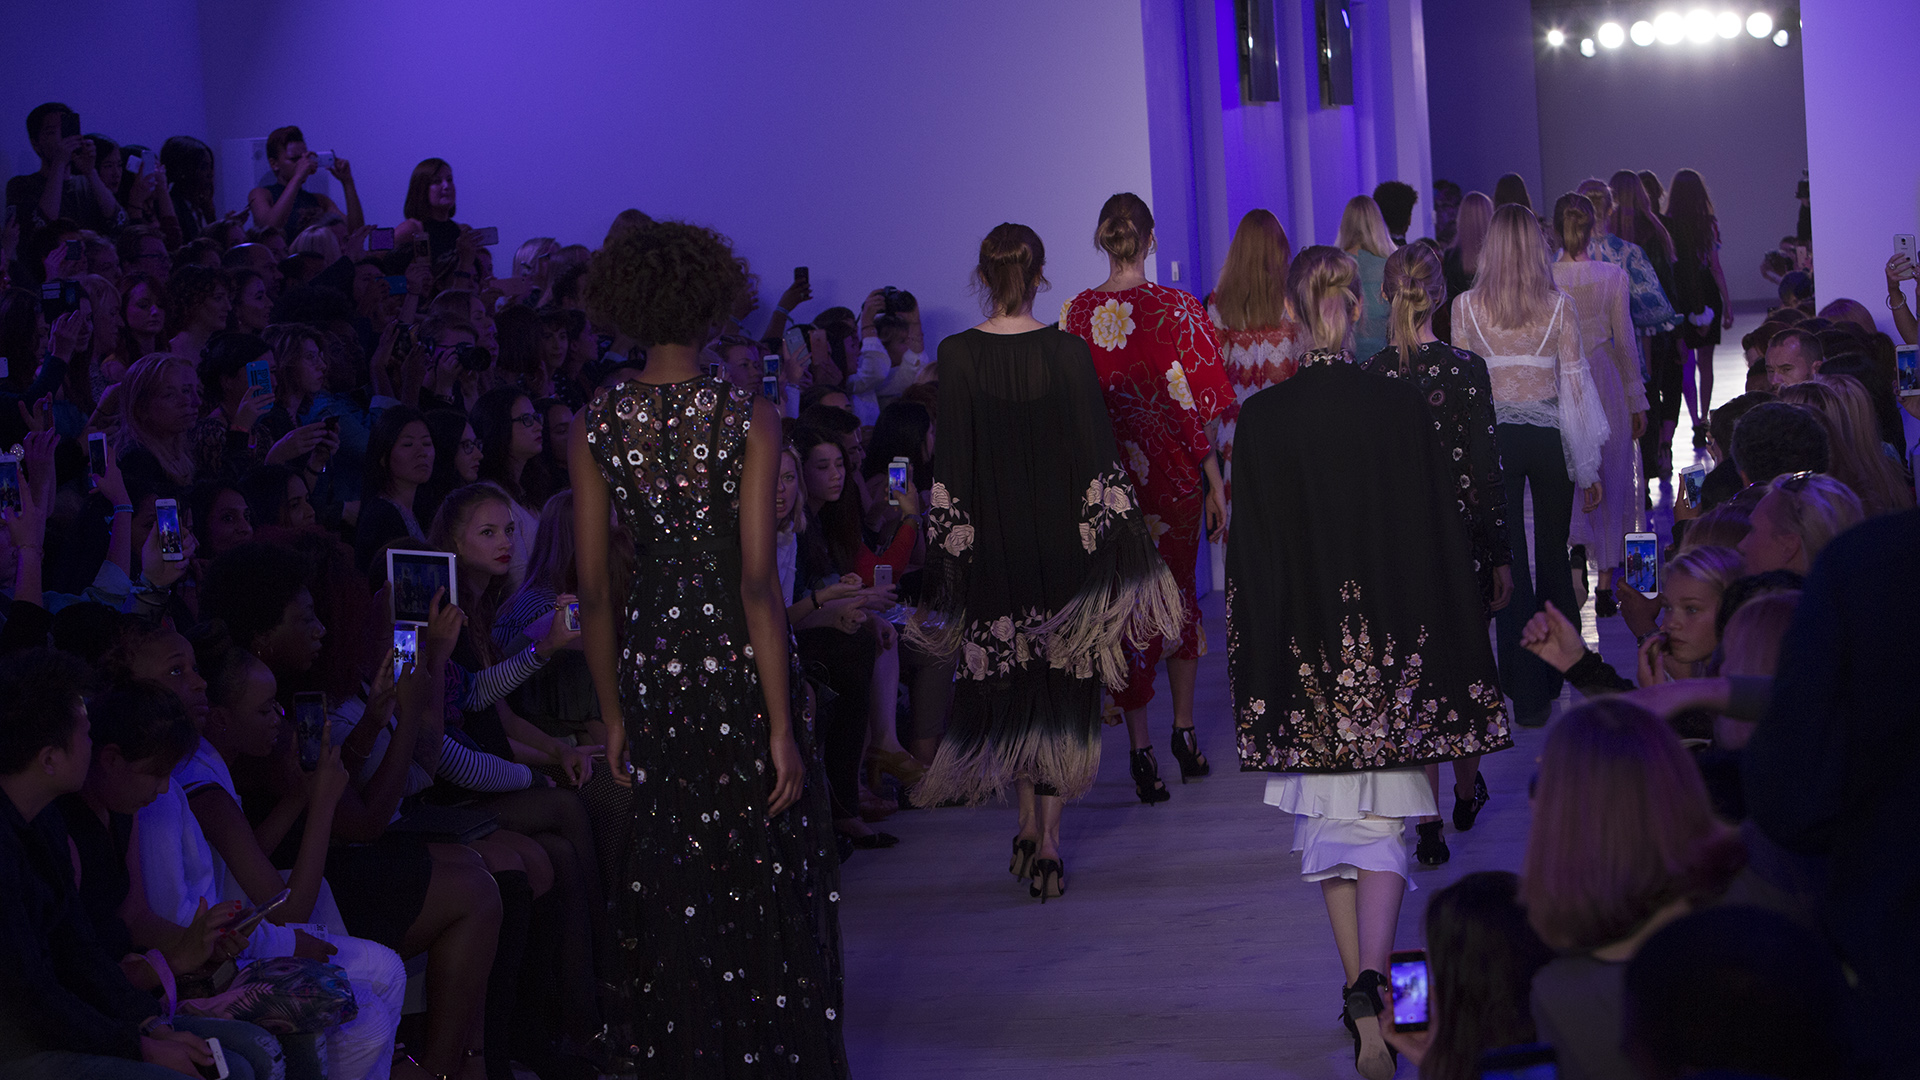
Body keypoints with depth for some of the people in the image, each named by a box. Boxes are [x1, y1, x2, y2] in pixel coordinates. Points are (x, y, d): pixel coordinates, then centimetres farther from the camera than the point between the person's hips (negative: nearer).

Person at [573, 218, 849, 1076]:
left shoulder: (597, 424, -2)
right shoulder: (747, 418, -11)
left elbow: (594, 587, 0)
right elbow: (758, 582, -15)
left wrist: (614, 715, 10)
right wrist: (782, 723, -11)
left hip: (653, 670, 3)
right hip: (740, 661, -3)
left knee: (669, 884, 13)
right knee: (777, 873, 10)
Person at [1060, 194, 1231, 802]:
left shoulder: (1076, 313, -5)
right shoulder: (1178, 308, -9)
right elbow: (1199, 404, -8)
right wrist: (1216, 484, -1)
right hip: (1173, 472, 0)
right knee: (1179, 592, 18)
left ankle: (1141, 750, 2)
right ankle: (1184, 730, 27)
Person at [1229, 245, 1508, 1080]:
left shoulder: (1263, 418, -7)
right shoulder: (1402, 404, -4)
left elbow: (1250, 554, -5)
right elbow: (1443, 528, 1)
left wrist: (1260, 675, 1)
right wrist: (1454, 659, 9)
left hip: (1305, 644, 0)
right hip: (1395, 641, 1)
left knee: (1327, 821, 13)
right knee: (1382, 824, 2)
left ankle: (1359, 996, 17)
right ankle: (1372, 984, -19)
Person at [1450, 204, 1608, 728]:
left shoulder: (1466, 306, -4)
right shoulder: (1560, 307, -4)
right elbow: (1575, 384, -3)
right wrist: (1589, 465, 3)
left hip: (1491, 436, -1)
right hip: (1549, 439, 1)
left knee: (1508, 561, 1)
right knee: (1553, 555, 16)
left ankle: (1527, 692, -4)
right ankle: (1557, 674, 26)